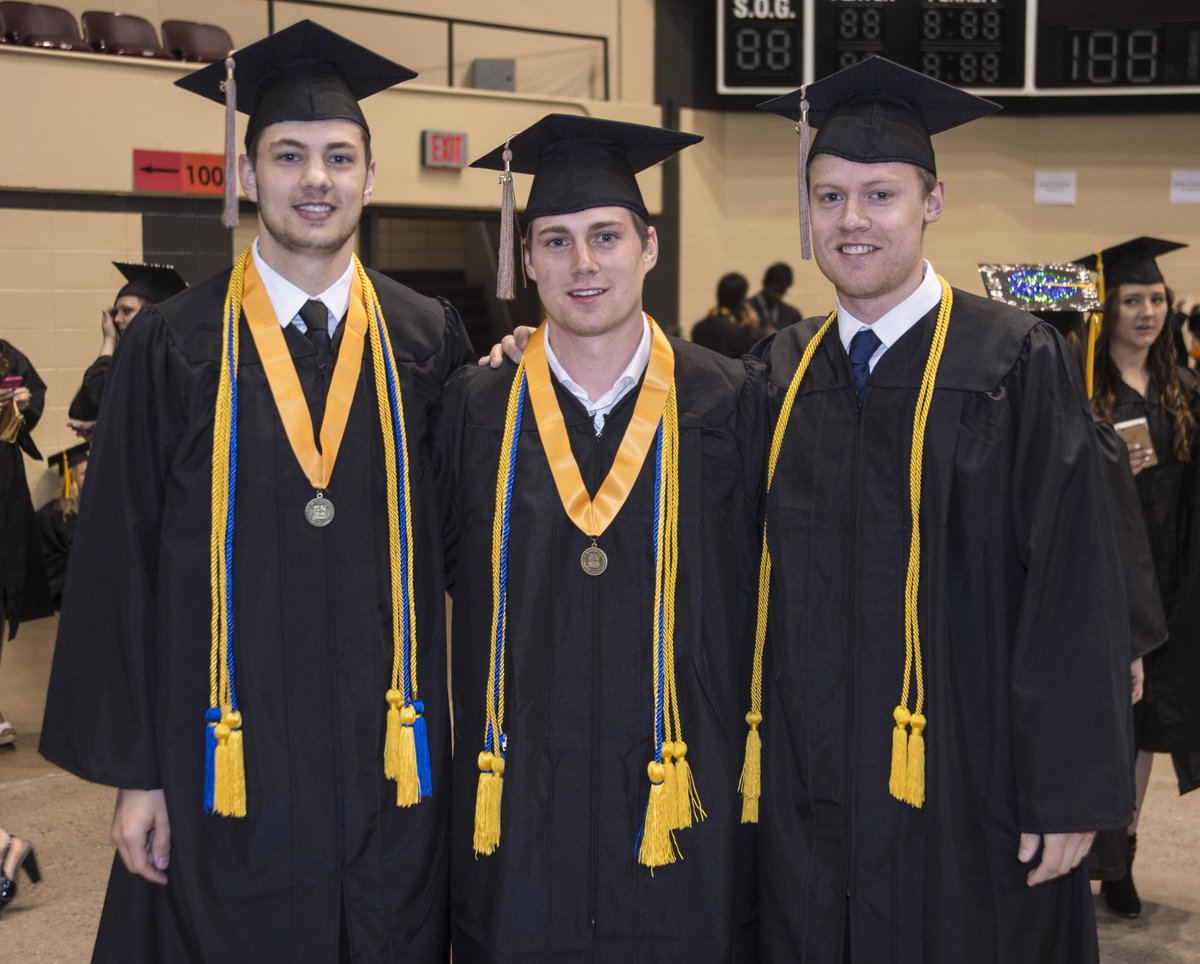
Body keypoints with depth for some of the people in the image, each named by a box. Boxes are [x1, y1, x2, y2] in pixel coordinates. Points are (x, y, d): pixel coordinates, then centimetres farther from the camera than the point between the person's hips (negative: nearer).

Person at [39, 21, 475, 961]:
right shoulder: (173, 348, -2)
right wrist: (134, 771, -3)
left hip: (391, 770, 2)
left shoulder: (429, 341, 3)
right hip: (231, 772, -1)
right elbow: (119, 565, -2)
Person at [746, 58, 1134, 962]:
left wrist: (1071, 791, -11)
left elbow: (1074, 588, -10)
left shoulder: (1016, 363, -8)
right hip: (809, 789, 4)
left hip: (963, 786, -4)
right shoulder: (779, 370, 5)